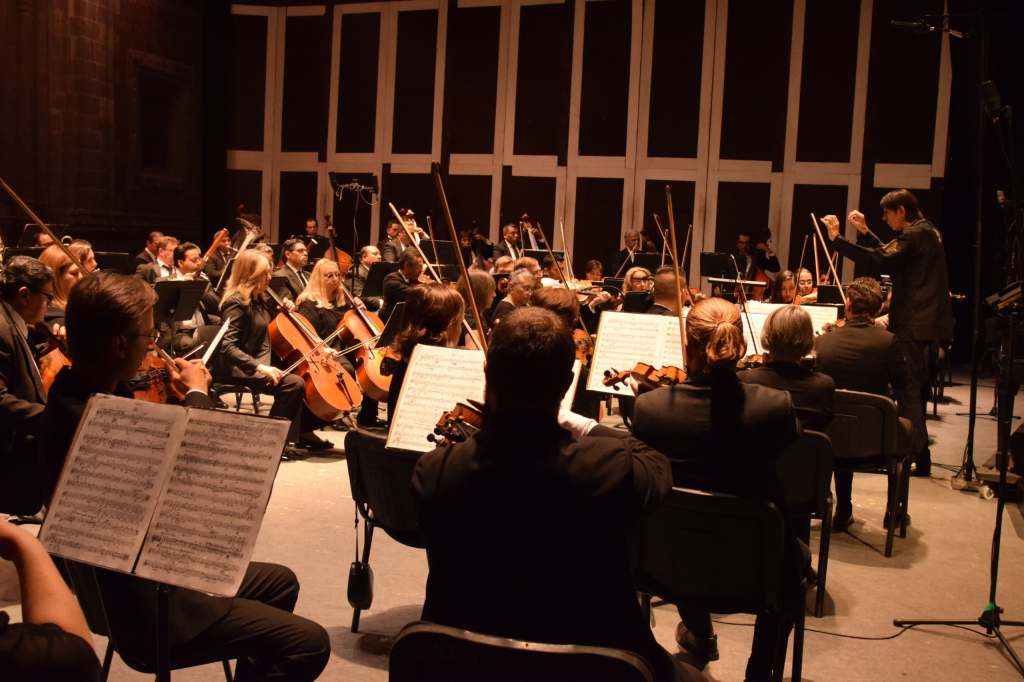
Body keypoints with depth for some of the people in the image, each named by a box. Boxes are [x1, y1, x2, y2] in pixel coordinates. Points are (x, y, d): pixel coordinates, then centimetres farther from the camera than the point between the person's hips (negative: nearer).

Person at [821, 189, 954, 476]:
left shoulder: (915, 234, -14)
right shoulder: (927, 232, 17)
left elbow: (880, 260, -28)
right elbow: (891, 256, 26)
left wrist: (836, 239, -29)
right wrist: (865, 232, 24)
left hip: (914, 326, -10)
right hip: (929, 325, 10)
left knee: (909, 390, -6)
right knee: (917, 390, 16)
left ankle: (918, 458, -4)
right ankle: (918, 456, 24)